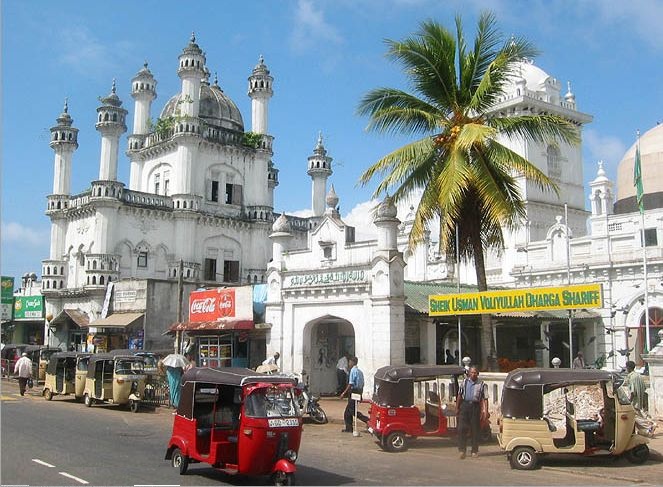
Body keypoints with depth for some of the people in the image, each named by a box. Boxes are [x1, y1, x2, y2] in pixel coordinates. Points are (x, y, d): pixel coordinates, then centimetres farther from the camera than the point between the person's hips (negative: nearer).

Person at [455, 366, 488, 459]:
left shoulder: (482, 384, 2)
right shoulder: (464, 382, 10)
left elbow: (485, 399, -1)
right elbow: (459, 396, 15)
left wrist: (486, 412, -8)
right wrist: (457, 408, 11)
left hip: (475, 407, -1)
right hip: (465, 405, 1)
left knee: (475, 429, 5)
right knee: (462, 428, -7)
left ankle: (475, 451, 16)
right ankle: (462, 450, -4)